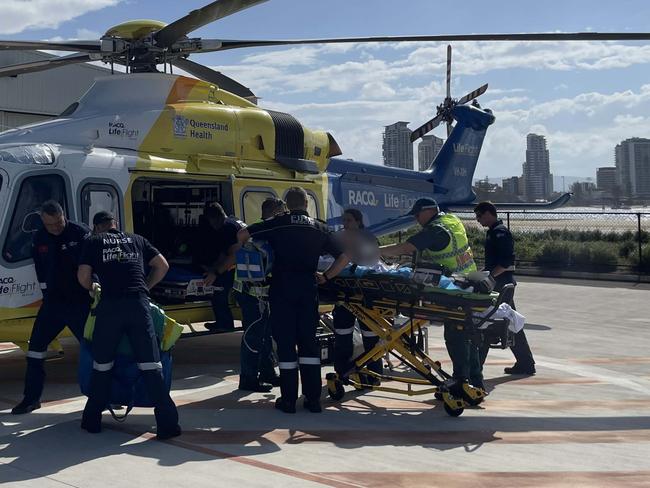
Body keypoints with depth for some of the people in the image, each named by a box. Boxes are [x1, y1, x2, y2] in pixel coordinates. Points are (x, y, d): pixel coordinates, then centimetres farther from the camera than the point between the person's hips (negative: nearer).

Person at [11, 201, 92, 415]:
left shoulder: (81, 233, -11)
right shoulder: (39, 239, 5)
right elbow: (41, 270, 13)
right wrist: (48, 294, 9)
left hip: (80, 301, -5)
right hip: (53, 301, 5)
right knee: (36, 347, 4)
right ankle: (31, 398, 15)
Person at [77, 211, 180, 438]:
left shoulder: (94, 242, 15)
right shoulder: (136, 240, 22)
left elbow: (83, 276, 6)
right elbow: (162, 266, 20)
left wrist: (92, 288, 26)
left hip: (110, 304, -1)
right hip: (139, 303, 1)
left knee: (102, 364, 15)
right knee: (150, 364, -1)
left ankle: (92, 420, 24)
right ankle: (168, 423, -5)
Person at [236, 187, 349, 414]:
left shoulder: (277, 224, -1)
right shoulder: (319, 228, 7)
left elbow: (241, 235, -1)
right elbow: (343, 257, 6)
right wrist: (326, 276, 13)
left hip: (282, 288, -2)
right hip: (308, 288, 2)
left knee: (285, 342, 3)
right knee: (308, 340, 10)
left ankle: (288, 399, 5)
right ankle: (313, 398, 11)